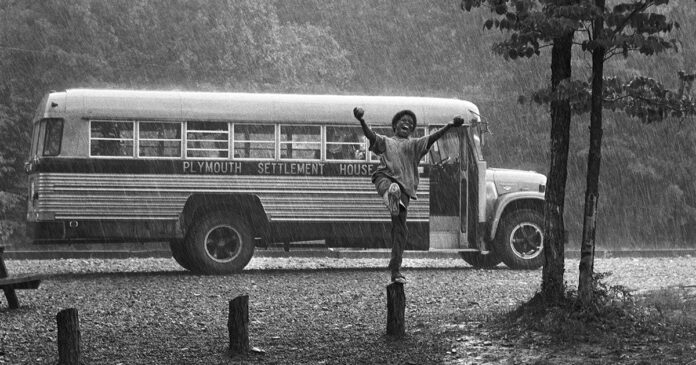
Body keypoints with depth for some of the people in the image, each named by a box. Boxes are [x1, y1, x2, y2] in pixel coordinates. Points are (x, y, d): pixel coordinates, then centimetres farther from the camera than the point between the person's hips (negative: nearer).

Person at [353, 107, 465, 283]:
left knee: (400, 229, -1)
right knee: (394, 189, -41)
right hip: (385, 179, -1)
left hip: (404, 187, 1)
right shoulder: (385, 141, 21)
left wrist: (449, 126, -7)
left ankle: (395, 270, 4)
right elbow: (370, 135, 2)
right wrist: (361, 121, -18)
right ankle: (391, 197, -74)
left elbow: (432, 137, 9)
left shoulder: (415, 144, 26)